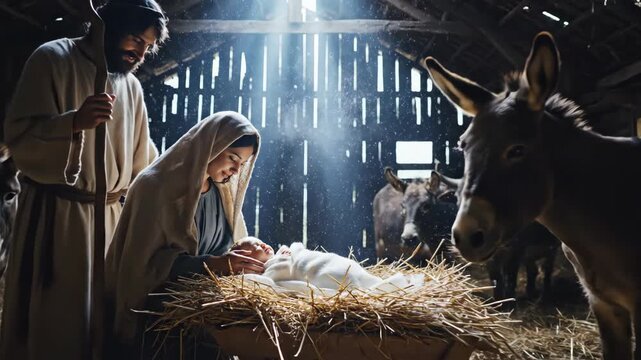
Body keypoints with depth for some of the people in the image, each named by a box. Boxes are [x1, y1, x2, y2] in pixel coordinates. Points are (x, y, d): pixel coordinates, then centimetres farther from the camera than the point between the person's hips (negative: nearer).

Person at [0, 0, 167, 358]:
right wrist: (74, 121, -26)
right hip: (56, 212, -5)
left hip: (110, 216, 5)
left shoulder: (132, 86, 13)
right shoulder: (53, 59, -3)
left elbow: (143, 160, 15)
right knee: (52, 316, -1)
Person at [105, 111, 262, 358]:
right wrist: (211, 264, -25)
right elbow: (145, 263, -18)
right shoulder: (156, 186, -13)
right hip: (159, 306, -6)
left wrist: (248, 254, -6)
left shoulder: (223, 190, 7)